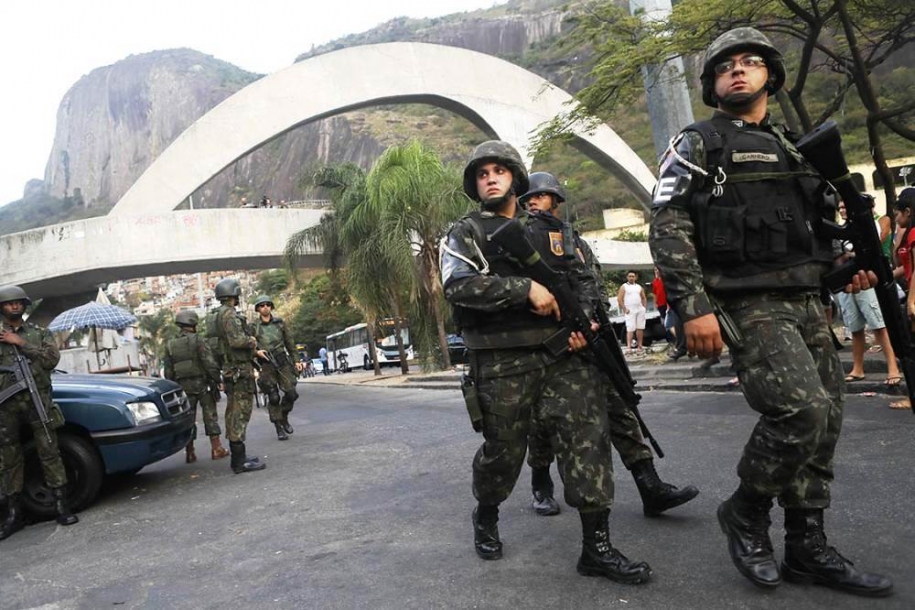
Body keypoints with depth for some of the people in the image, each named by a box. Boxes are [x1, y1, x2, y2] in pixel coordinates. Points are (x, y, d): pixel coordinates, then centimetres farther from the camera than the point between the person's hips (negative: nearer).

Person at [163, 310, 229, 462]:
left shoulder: (170, 345, 8)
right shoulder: (198, 340, -8)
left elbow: (168, 372, 10)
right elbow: (210, 363, -15)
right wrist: (216, 380, -9)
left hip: (183, 386, 4)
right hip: (201, 383, -4)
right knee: (210, 417, 2)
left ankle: (189, 453, 13)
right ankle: (216, 449, 1)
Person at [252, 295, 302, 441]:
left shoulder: (280, 323, 9)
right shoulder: (254, 327, 1)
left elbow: (289, 343, 13)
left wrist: (295, 360, 11)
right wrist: (256, 352, -16)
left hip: (283, 363, 2)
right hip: (266, 365, -2)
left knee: (291, 393, -4)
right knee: (273, 397, -5)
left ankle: (284, 417, 23)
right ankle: (279, 428, 7)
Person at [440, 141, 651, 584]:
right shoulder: (465, 233, 4)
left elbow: (584, 278, 20)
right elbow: (457, 285, -15)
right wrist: (526, 288, -20)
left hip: (563, 353, 4)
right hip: (502, 363, -3)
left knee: (588, 437, -6)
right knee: (503, 451, 7)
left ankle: (597, 547, 4)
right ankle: (486, 517, 36)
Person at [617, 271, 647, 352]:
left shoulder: (639, 287, 16)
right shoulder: (624, 287, 2)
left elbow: (644, 298, 21)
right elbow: (619, 299, -5)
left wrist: (645, 307, 7)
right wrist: (624, 309, -11)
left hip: (640, 309, 5)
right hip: (630, 310, -5)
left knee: (640, 328, 5)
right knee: (630, 329, -12)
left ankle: (639, 346, 12)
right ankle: (629, 346, -16)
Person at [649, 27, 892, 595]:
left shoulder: (796, 146, 21)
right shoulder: (697, 143, 1)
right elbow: (668, 227, -10)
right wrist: (694, 307, -20)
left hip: (808, 303, 7)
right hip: (749, 306, -7)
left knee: (824, 422, 6)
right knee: (802, 410, -21)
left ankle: (807, 548, 20)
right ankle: (746, 511, 4)